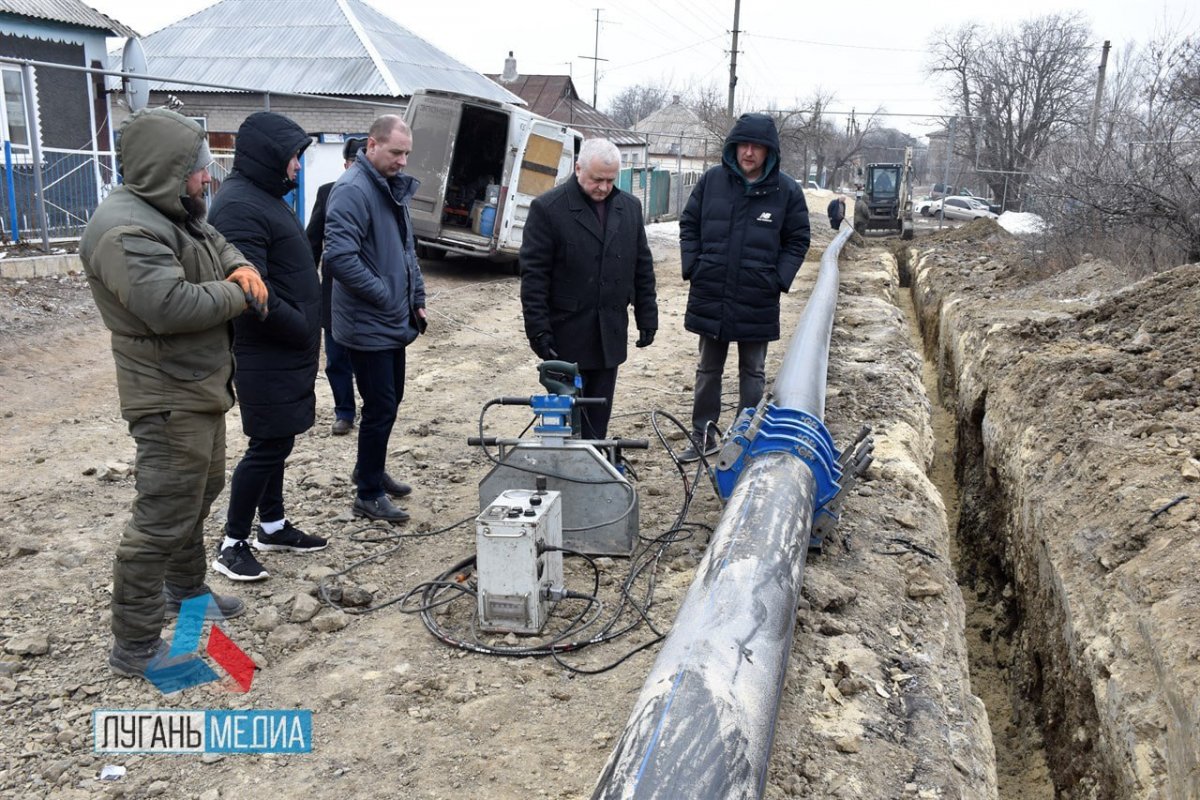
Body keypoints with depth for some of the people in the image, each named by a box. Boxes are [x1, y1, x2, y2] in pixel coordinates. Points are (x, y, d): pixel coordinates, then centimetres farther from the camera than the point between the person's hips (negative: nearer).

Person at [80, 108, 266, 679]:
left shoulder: (174, 213, 10)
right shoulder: (126, 231, -23)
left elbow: (218, 245, 24)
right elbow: (171, 306, -33)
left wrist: (240, 268, 0)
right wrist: (238, 294, -17)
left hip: (201, 387, 11)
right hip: (169, 400, -11)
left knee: (202, 491, 25)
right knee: (164, 519, -5)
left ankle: (185, 589, 45)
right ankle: (134, 646, 8)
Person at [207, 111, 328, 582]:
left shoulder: (264, 197, 15)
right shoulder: (240, 206, -19)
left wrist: (305, 329, 12)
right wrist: (302, 330, -16)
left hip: (287, 352, 10)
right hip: (266, 355, -10)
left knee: (276, 442, 17)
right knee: (268, 446, -2)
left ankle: (272, 526, 31)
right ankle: (232, 544, 11)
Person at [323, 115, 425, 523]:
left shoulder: (394, 187, 11)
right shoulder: (352, 190, -19)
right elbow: (339, 257, -27)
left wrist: (416, 298, 15)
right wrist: (384, 295, -19)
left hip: (395, 321, 9)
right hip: (368, 324, -9)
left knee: (389, 400, 19)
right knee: (381, 407, -2)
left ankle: (372, 471, 37)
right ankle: (369, 495, 12)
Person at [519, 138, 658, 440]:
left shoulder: (630, 207, 9)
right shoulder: (548, 208, -7)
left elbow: (643, 267, 14)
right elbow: (533, 274, -8)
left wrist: (647, 317, 10)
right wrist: (538, 330, -12)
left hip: (611, 334, 5)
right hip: (567, 334, -4)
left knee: (598, 416, 12)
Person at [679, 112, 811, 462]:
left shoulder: (787, 190, -3)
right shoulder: (711, 180, 0)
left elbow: (798, 240, 5)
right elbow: (689, 225, 9)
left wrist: (779, 280, -6)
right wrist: (693, 268, -1)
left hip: (758, 301, -1)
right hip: (710, 295, 2)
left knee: (753, 372, 11)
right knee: (708, 370, 13)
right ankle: (704, 435, 26)